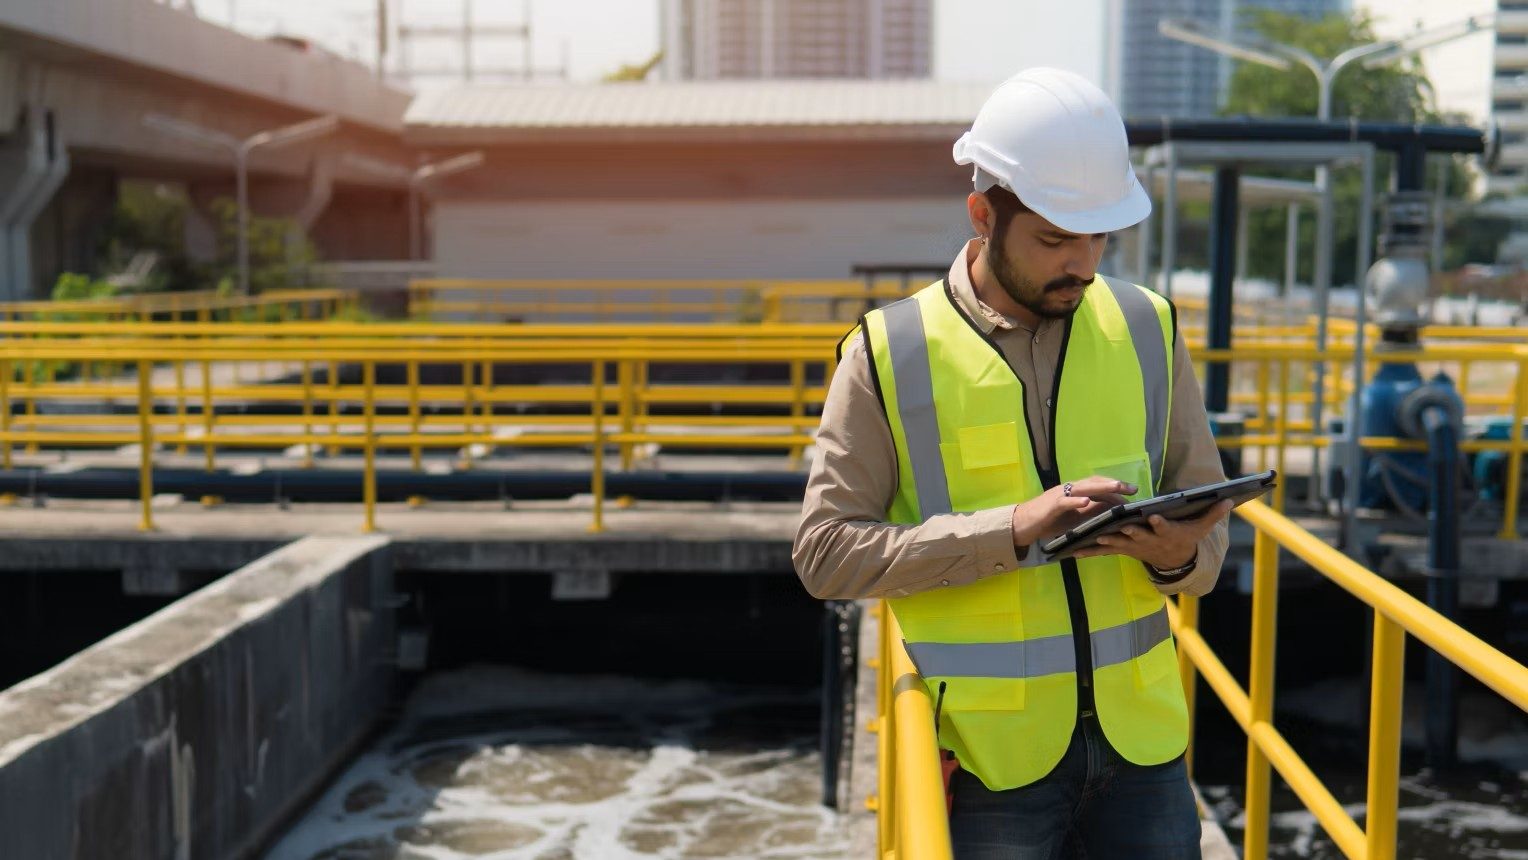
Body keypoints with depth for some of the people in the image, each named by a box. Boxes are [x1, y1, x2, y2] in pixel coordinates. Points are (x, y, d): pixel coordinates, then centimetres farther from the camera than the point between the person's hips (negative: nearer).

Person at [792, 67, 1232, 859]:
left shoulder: (1147, 330, 4)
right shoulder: (890, 352, -6)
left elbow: (1209, 514, 9)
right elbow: (826, 550, -10)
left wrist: (1181, 554, -14)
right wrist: (1010, 528, -20)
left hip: (1140, 736, 3)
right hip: (989, 754, -3)